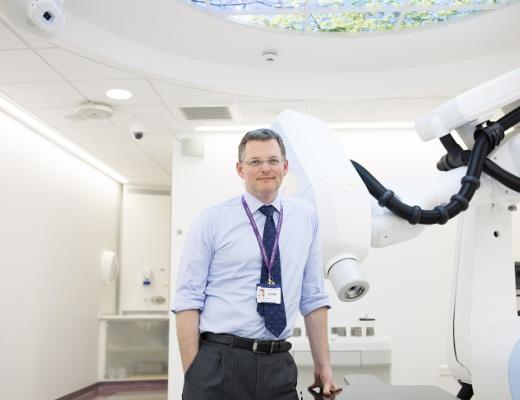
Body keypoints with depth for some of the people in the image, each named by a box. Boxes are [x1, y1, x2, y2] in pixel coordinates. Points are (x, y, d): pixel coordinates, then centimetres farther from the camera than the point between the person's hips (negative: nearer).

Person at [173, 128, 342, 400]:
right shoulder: (211, 221, -3)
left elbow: (313, 296, 9)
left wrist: (322, 365, 7)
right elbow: (188, 299, -5)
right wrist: (193, 374, -12)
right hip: (219, 363, -3)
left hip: (279, 365, 3)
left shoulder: (306, 217, 7)